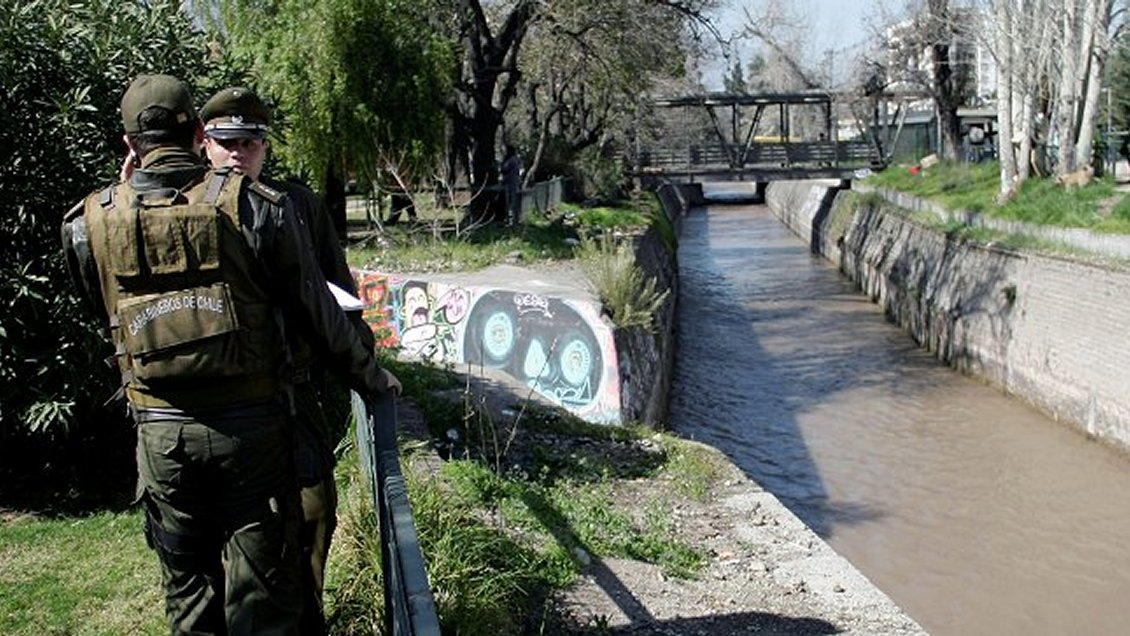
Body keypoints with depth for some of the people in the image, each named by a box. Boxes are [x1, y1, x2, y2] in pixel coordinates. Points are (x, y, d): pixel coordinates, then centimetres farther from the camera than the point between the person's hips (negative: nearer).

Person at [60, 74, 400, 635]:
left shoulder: (90, 224, -1)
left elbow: (104, 317, 12)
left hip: (159, 430, 3)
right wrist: (371, 379, 12)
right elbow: (318, 314, -3)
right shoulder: (255, 206, -9)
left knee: (187, 589, 19)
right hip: (250, 425, -2)